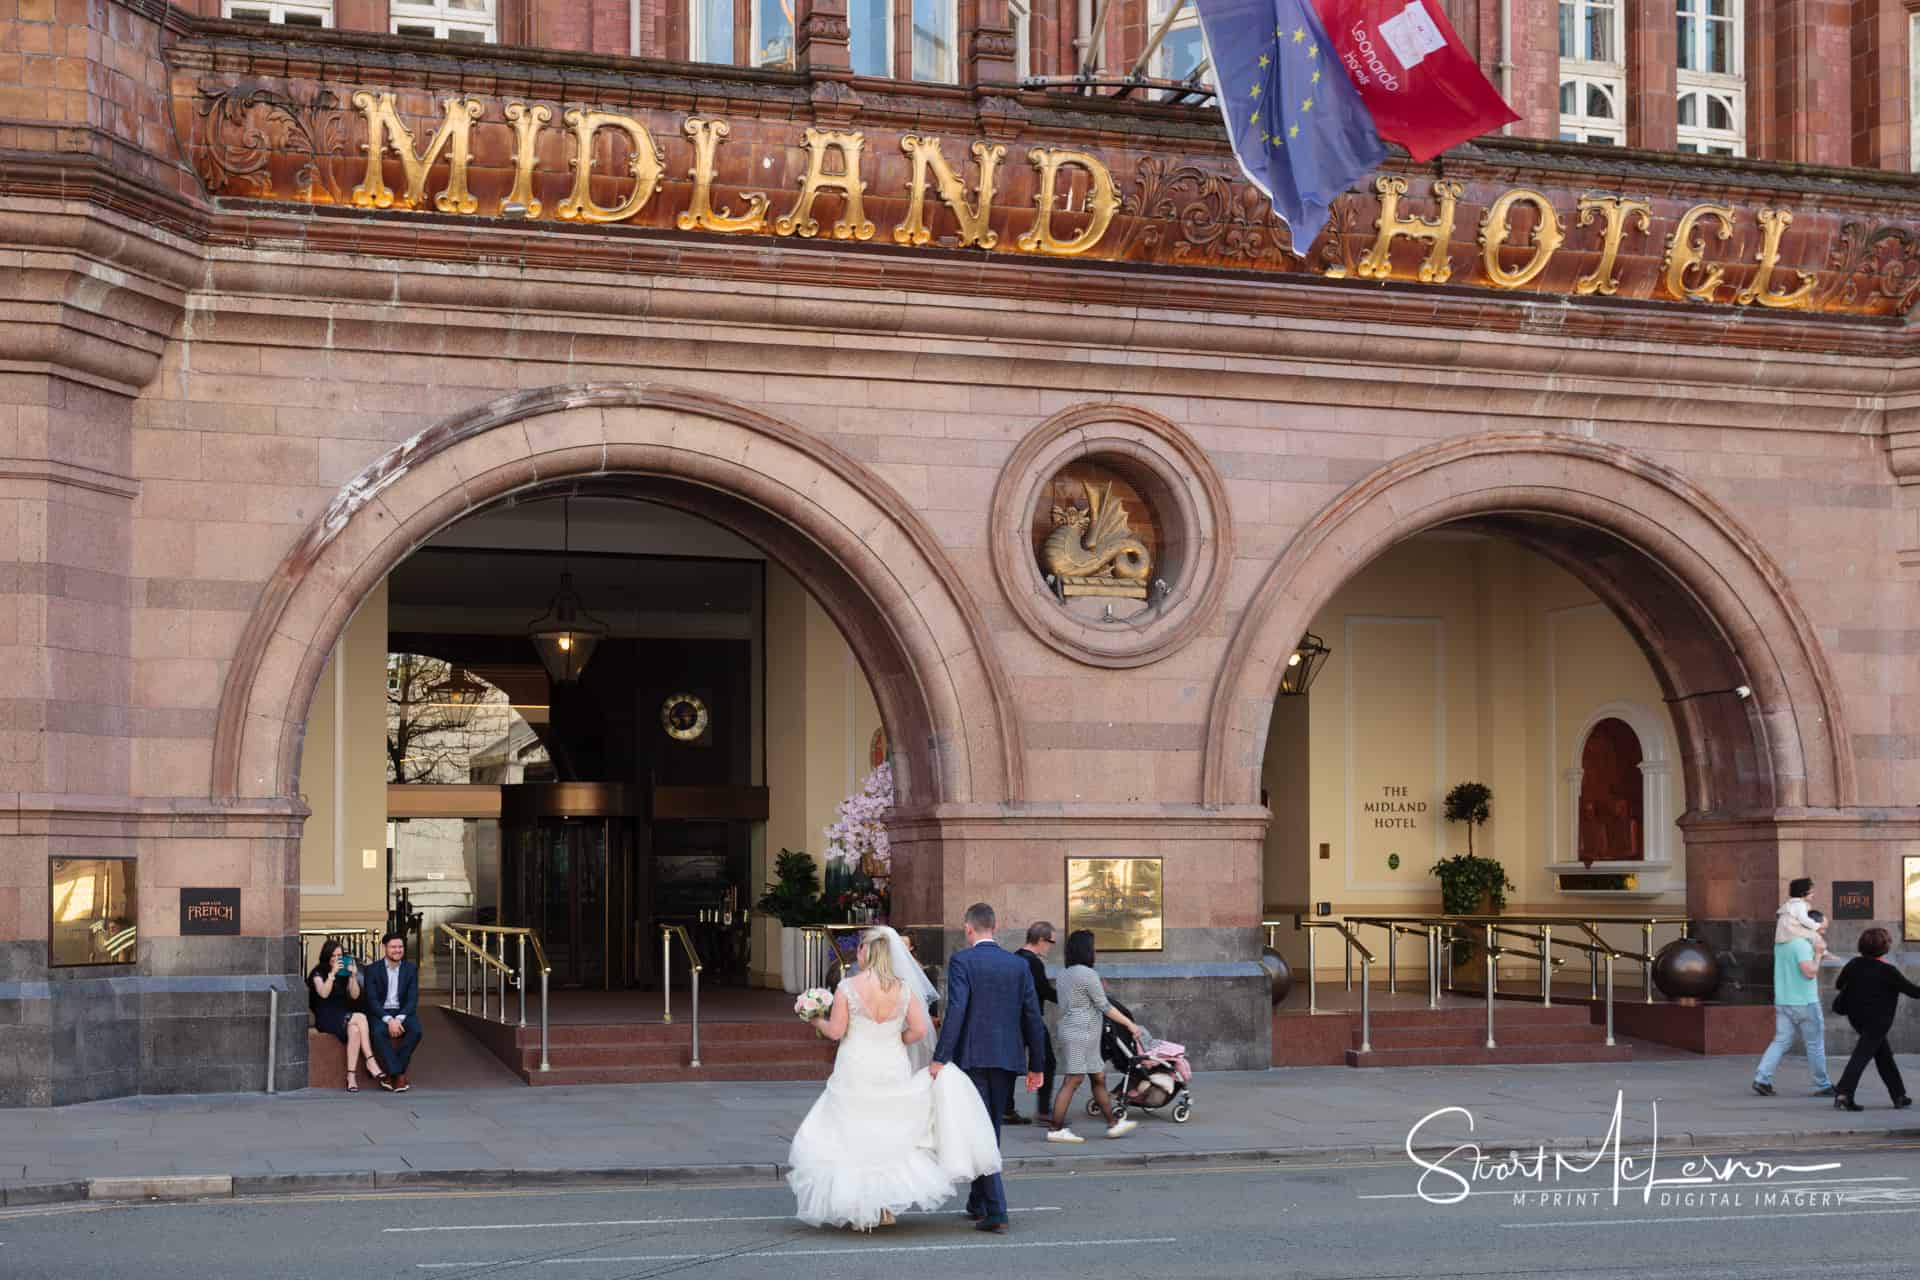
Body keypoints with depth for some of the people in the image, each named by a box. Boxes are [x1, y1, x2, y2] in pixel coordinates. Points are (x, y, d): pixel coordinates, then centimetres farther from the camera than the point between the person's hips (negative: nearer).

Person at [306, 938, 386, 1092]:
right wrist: (333, 973, -18)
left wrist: (353, 975, -6)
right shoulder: (318, 973, 3)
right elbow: (323, 993, -13)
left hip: (344, 1015, 4)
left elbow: (355, 995, 6)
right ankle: (371, 1061, -30)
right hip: (326, 1018, -4)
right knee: (361, 1018, -30)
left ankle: (351, 1077, -38)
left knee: (354, 1031, -33)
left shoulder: (345, 972, 15)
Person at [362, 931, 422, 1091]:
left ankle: (392, 1075, -21)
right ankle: (399, 1075, -31)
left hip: (403, 1012, 2)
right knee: (378, 1033, -35)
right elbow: (372, 1000, -8)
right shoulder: (373, 970, 0)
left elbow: (413, 999, -2)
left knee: (415, 1031, -31)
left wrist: (399, 1019, -20)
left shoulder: (410, 969, 5)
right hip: (381, 1013, -2)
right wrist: (389, 1020, -23)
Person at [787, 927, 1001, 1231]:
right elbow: (920, 1030, -5)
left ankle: (861, 1213, 8)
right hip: (893, 1068, 3)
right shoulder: (903, 989, -3)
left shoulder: (848, 987, -12)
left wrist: (818, 1022, 11)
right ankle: (887, 1208, 14)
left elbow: (836, 1031, -9)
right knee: (890, 1134, 17)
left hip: (856, 1072, -3)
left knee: (854, 1138, 9)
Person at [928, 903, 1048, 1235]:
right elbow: (1032, 1017, 7)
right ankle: (978, 1204, 28)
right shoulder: (1019, 965, 7)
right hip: (1008, 1058, 5)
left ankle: (996, 1211, -13)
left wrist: (940, 1058, -17)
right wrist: (1036, 1064, 13)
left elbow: (955, 1011, -17)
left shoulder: (962, 962, -6)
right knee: (992, 1132, 17)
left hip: (972, 1058, -5)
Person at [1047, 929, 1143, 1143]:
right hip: (1081, 1035, -10)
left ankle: (1113, 1123, 18)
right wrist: (1130, 1024, -6)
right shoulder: (1087, 975, -14)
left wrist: (1099, 989, 26)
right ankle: (1056, 1129, -10)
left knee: (1099, 1078, 14)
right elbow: (1105, 1007, -12)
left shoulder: (1066, 975, 14)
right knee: (1072, 1081, -9)